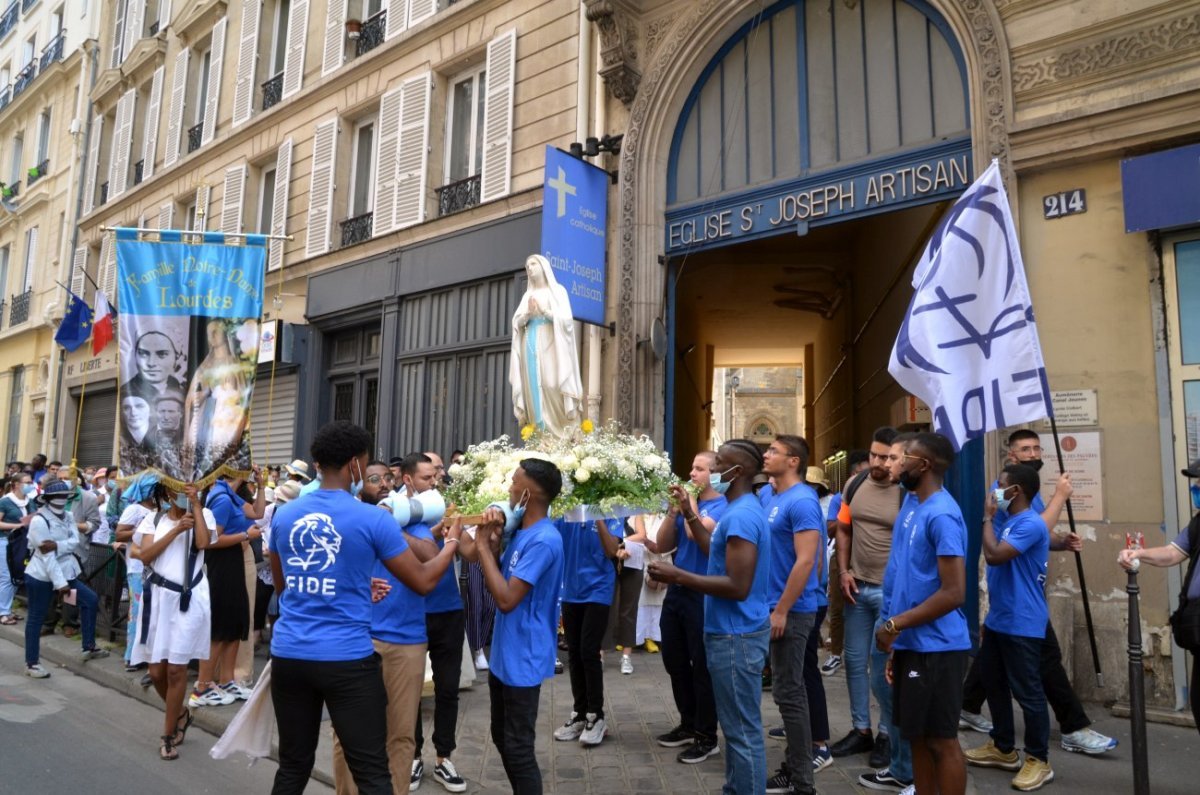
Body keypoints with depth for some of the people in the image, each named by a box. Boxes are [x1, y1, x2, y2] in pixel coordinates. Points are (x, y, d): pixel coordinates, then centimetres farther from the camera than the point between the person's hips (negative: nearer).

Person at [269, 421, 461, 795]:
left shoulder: (283, 515, 4)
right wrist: (451, 543, 15)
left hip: (288, 655, 5)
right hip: (347, 659, -5)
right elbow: (423, 581, -3)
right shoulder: (373, 519, -11)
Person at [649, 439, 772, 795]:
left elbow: (738, 587, -27)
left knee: (743, 730, 1)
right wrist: (689, 513, 16)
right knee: (737, 725, 21)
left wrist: (678, 576, -23)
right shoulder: (741, 509, 10)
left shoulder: (741, 515, -23)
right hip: (733, 631, 11)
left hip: (736, 636, -11)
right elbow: (717, 551, 22)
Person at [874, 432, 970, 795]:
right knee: (918, 736, 18)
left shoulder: (941, 515, -19)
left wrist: (894, 625, -17)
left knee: (942, 740, 5)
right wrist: (897, 642, 15)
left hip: (936, 647, -9)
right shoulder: (914, 506, 10)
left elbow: (953, 593, -23)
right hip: (912, 644, 9)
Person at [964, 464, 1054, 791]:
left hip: (1022, 625, -10)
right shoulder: (1008, 522, 12)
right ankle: (1003, 748, 31)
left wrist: (987, 517, -17)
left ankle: (1039, 760, 15)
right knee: (993, 683, 18)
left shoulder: (1031, 524, -19)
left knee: (1027, 691, 1)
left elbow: (994, 555, -25)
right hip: (998, 620, 10)